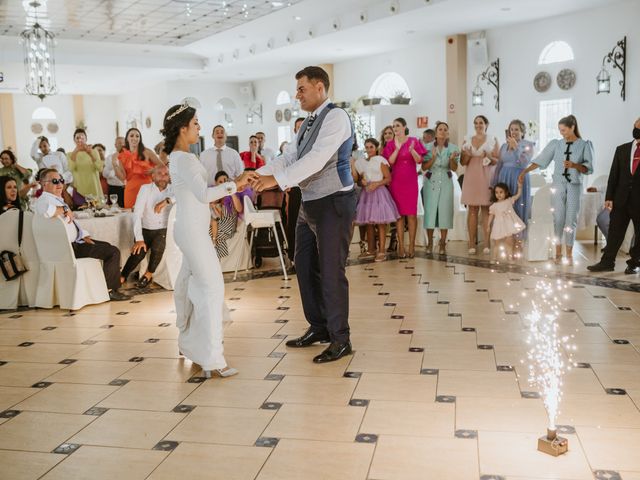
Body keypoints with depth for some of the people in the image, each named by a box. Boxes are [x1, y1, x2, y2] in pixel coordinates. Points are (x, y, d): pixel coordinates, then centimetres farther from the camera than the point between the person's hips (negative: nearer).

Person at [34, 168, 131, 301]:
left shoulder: (57, 199, 18)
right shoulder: (44, 199, -14)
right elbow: (46, 211, -40)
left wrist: (84, 235, 8)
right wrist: (65, 209, -23)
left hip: (76, 240, 11)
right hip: (69, 247, -11)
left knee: (107, 246, 22)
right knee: (113, 252, -12)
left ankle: (113, 288, 22)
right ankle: (107, 290, 1)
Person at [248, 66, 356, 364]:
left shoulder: (335, 117, -13)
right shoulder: (309, 122, 15)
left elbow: (317, 159, -25)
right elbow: (291, 157, 13)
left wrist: (277, 179, -30)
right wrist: (258, 174, 0)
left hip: (333, 204, -9)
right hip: (309, 204, 9)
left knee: (331, 271, -3)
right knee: (305, 267, 14)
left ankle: (340, 339, 10)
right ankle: (318, 328, 29)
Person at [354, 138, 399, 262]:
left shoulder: (381, 160, -1)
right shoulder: (362, 163, 14)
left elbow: (388, 178, -4)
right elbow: (359, 178, 22)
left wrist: (376, 184, -16)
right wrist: (362, 182, -1)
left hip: (379, 192, -5)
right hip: (366, 193, 5)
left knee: (380, 223, -7)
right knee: (369, 224, 4)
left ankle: (381, 251, -7)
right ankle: (371, 250, 12)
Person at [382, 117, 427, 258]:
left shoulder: (414, 141, 3)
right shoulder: (391, 144, 8)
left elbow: (419, 160, -4)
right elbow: (390, 161, -4)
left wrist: (412, 150, -22)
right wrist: (397, 148, -13)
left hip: (410, 181, -1)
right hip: (396, 182, 1)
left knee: (411, 214, -2)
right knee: (399, 214, 0)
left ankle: (412, 245, 2)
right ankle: (401, 246, 4)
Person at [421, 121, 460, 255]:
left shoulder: (453, 148, 2)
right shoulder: (428, 147, 0)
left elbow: (454, 168, 2)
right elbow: (424, 167, -3)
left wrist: (452, 159, -17)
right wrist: (433, 157, -19)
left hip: (446, 183, 1)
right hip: (431, 182, -1)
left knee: (444, 211, -2)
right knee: (430, 210, -3)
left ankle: (443, 243, 6)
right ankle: (429, 243, 6)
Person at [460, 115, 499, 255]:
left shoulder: (493, 140, 7)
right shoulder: (467, 141, 13)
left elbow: (498, 160, 4)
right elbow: (462, 162, 11)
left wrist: (489, 157, -16)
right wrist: (467, 155, -10)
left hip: (487, 177, -2)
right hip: (471, 177, 2)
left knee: (486, 210, -5)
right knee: (472, 210, -1)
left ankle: (487, 244, -4)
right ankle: (472, 243, 0)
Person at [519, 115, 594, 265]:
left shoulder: (584, 145, 1)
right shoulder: (556, 144, 4)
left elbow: (588, 169, -1)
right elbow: (540, 160, -2)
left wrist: (574, 165, -18)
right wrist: (526, 170, -13)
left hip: (574, 186, -1)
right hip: (558, 185, 1)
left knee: (571, 219, 1)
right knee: (558, 219, 1)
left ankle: (569, 254, 8)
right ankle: (558, 253, 9)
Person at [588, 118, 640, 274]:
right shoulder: (622, 149, 8)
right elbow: (614, 175, 6)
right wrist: (609, 197, 0)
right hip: (621, 199, 2)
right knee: (614, 232, 4)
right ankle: (607, 262, 8)